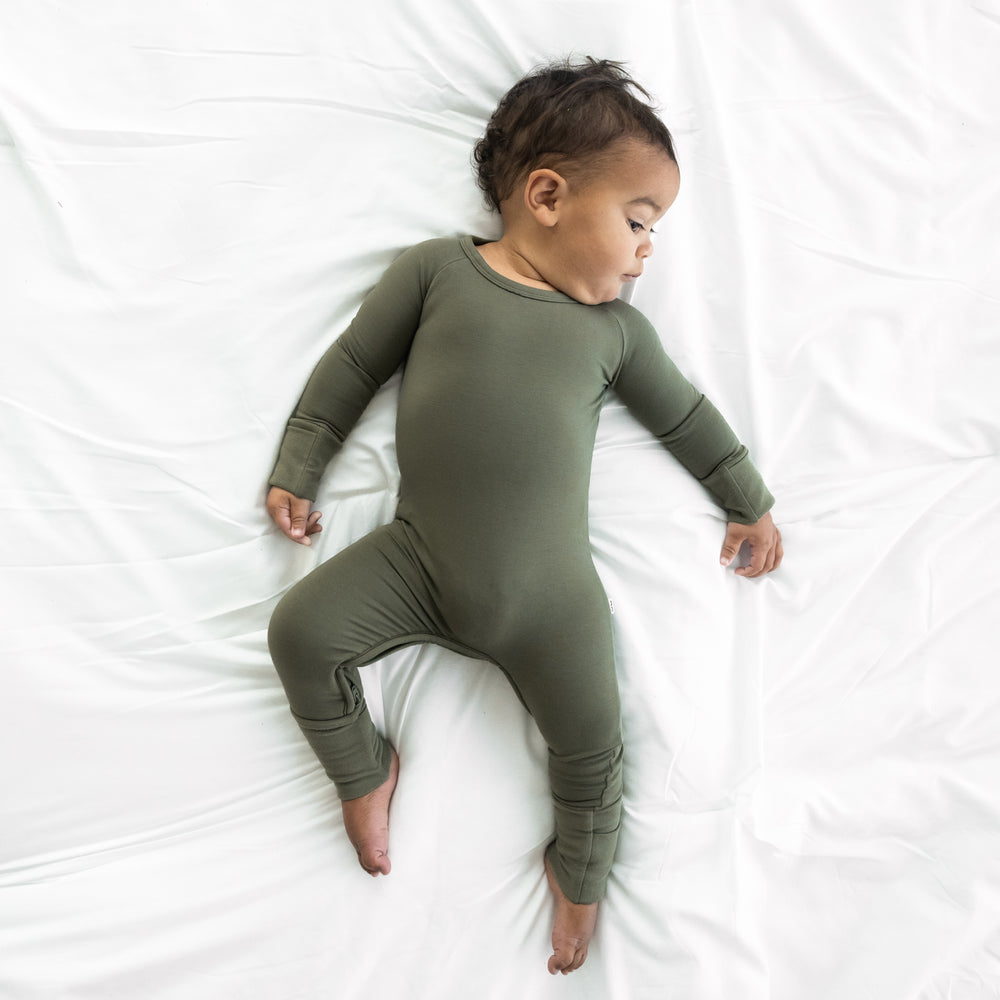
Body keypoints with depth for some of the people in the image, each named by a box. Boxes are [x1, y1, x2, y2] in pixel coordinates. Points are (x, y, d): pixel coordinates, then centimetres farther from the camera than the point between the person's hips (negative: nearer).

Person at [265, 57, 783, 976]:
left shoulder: (615, 325, 7)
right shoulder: (438, 269, 1)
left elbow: (685, 413, 19)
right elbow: (353, 365, 6)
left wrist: (750, 498, 24)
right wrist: (296, 470, 6)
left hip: (551, 592, 1)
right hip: (415, 561, 0)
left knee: (592, 745, 2)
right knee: (301, 631, -9)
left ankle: (579, 874, 35)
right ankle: (365, 768, 18)